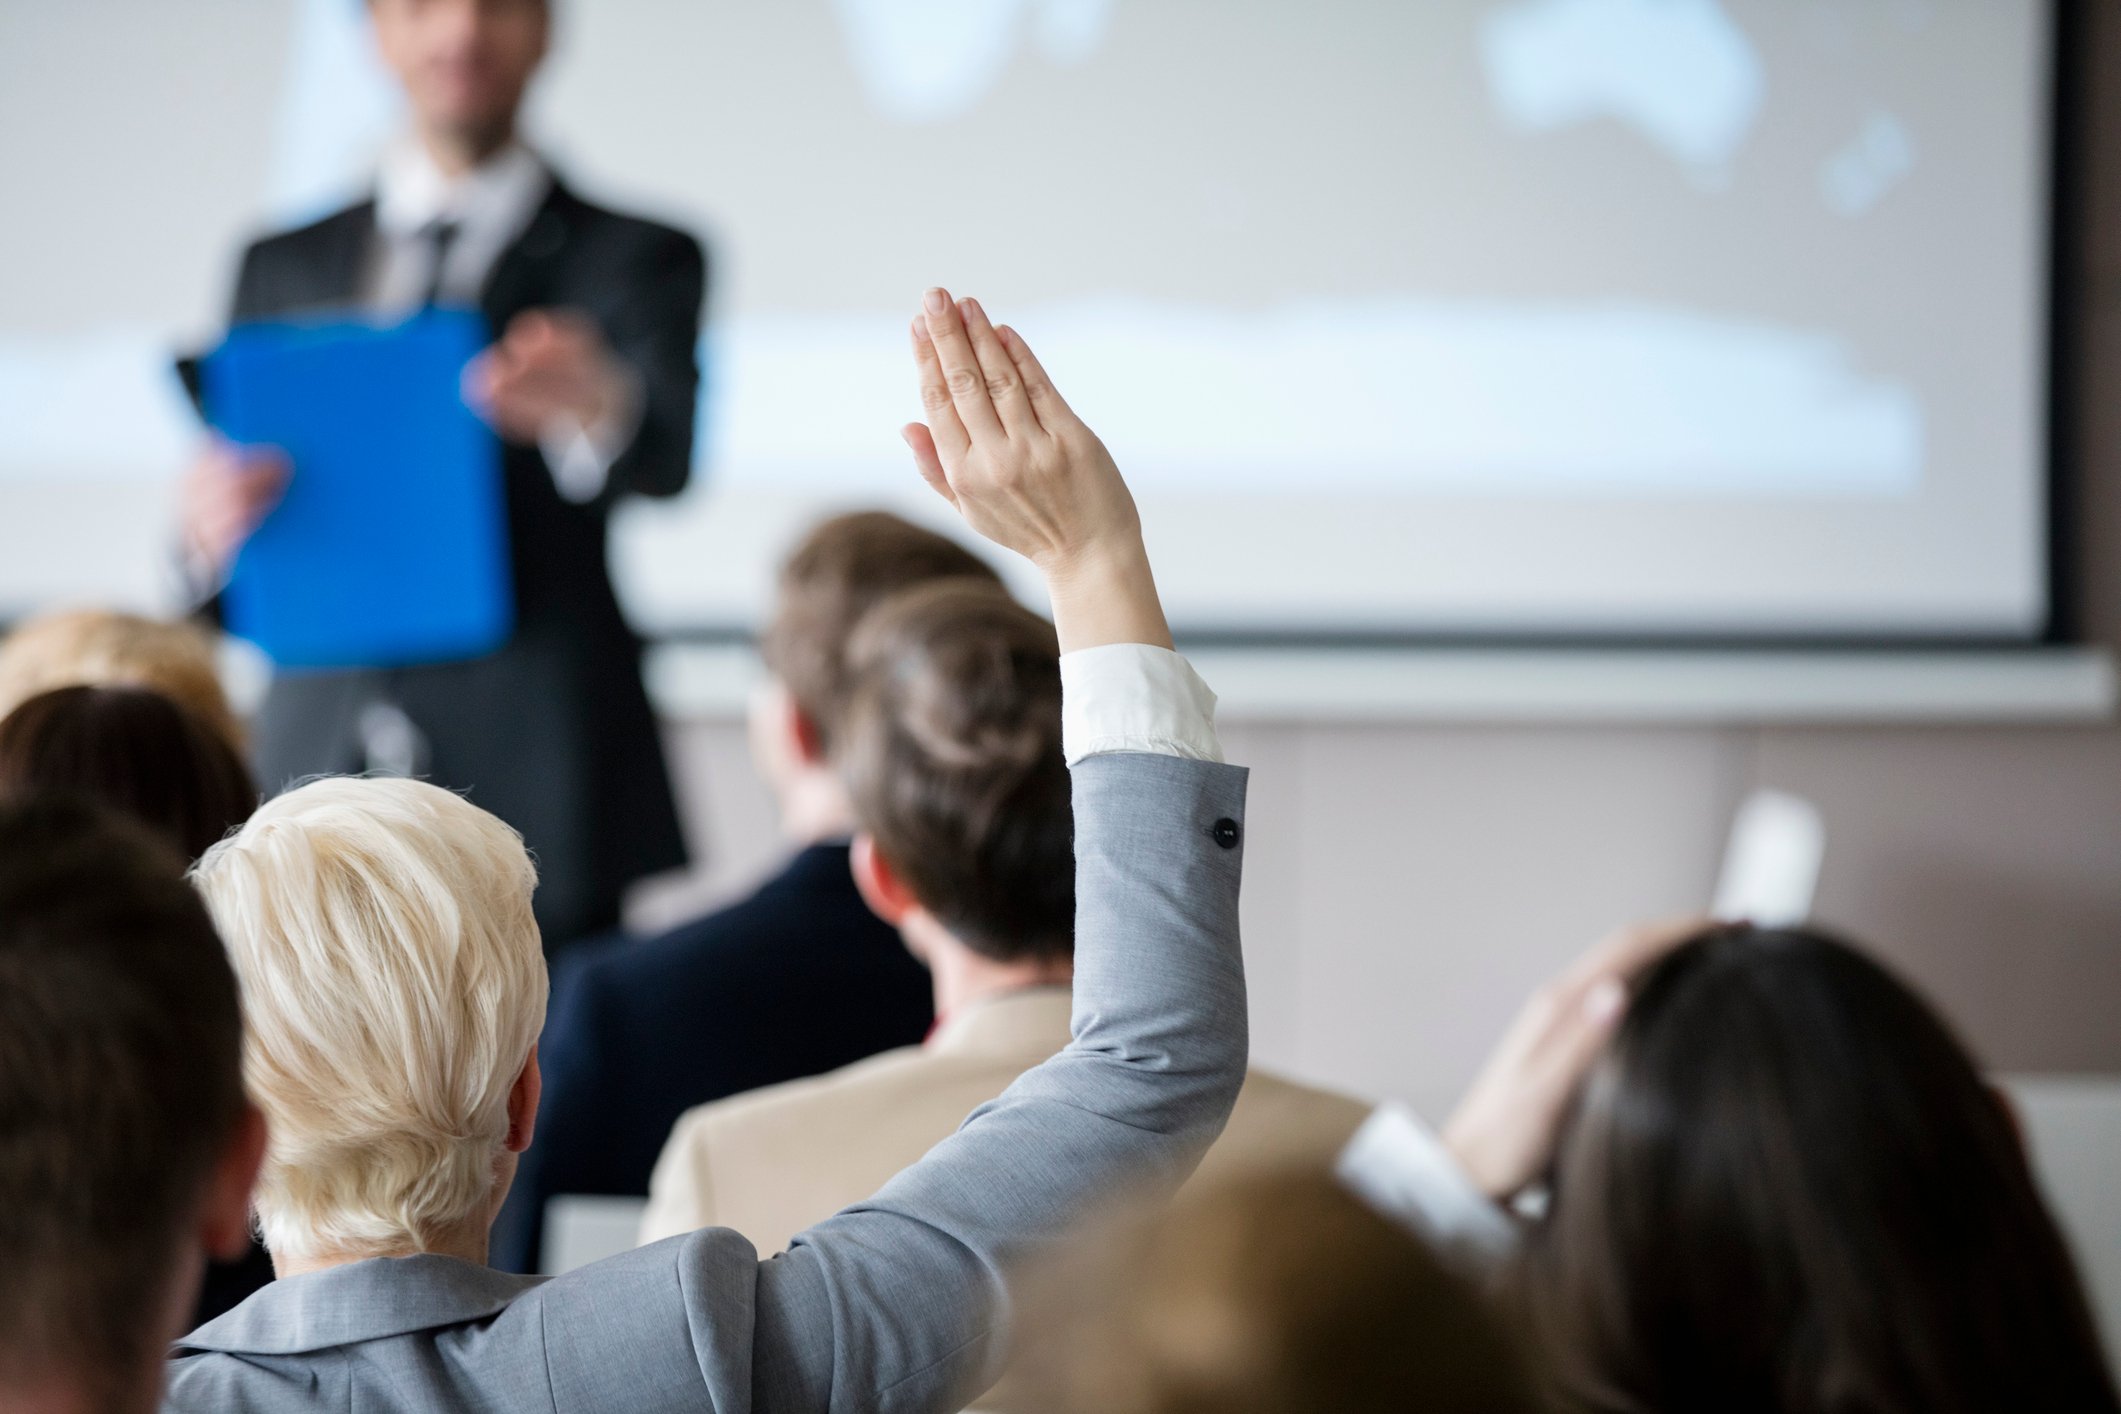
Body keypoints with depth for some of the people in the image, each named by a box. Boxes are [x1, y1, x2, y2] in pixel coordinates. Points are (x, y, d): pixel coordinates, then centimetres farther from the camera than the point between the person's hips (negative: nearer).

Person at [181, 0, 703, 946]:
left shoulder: (638, 259, 5)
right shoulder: (284, 268, 15)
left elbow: (664, 454, -16)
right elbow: (220, 598, 12)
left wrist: (595, 409, -39)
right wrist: (216, 536, -12)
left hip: (540, 794, -3)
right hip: (318, 784, 3)